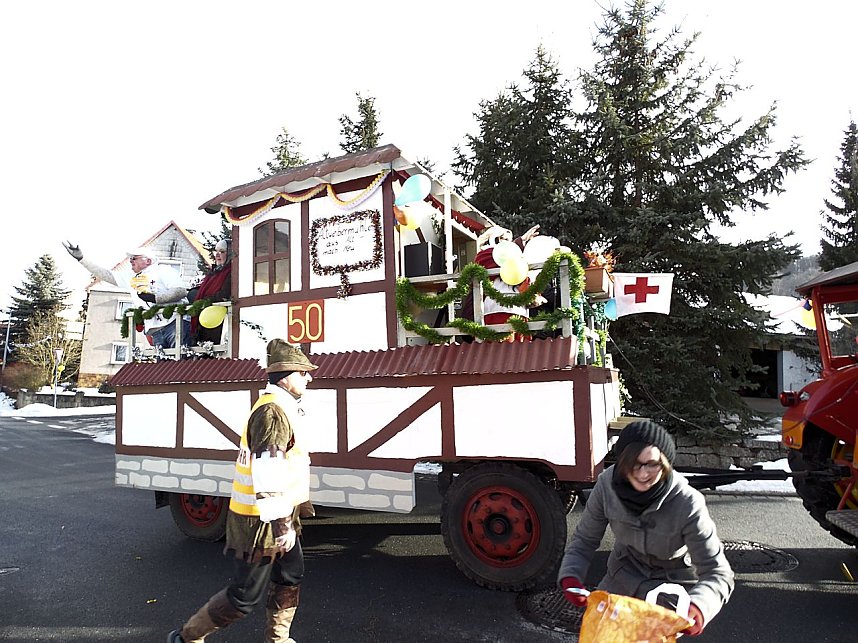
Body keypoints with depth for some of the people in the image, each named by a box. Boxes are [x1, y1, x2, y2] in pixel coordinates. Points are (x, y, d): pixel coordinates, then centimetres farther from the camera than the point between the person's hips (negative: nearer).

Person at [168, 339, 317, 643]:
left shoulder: (283, 407, 10)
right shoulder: (272, 411, -23)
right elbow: (267, 475, -28)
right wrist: (281, 525, -26)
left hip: (281, 515, 10)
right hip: (261, 521, -10)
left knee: (290, 578, 20)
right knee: (245, 596, 3)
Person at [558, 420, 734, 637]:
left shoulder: (687, 505, -34)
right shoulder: (608, 484, -25)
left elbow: (717, 572, -29)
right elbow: (584, 539, -10)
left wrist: (698, 606, -49)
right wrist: (570, 575, -27)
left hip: (674, 580, -3)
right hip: (626, 571, 3)